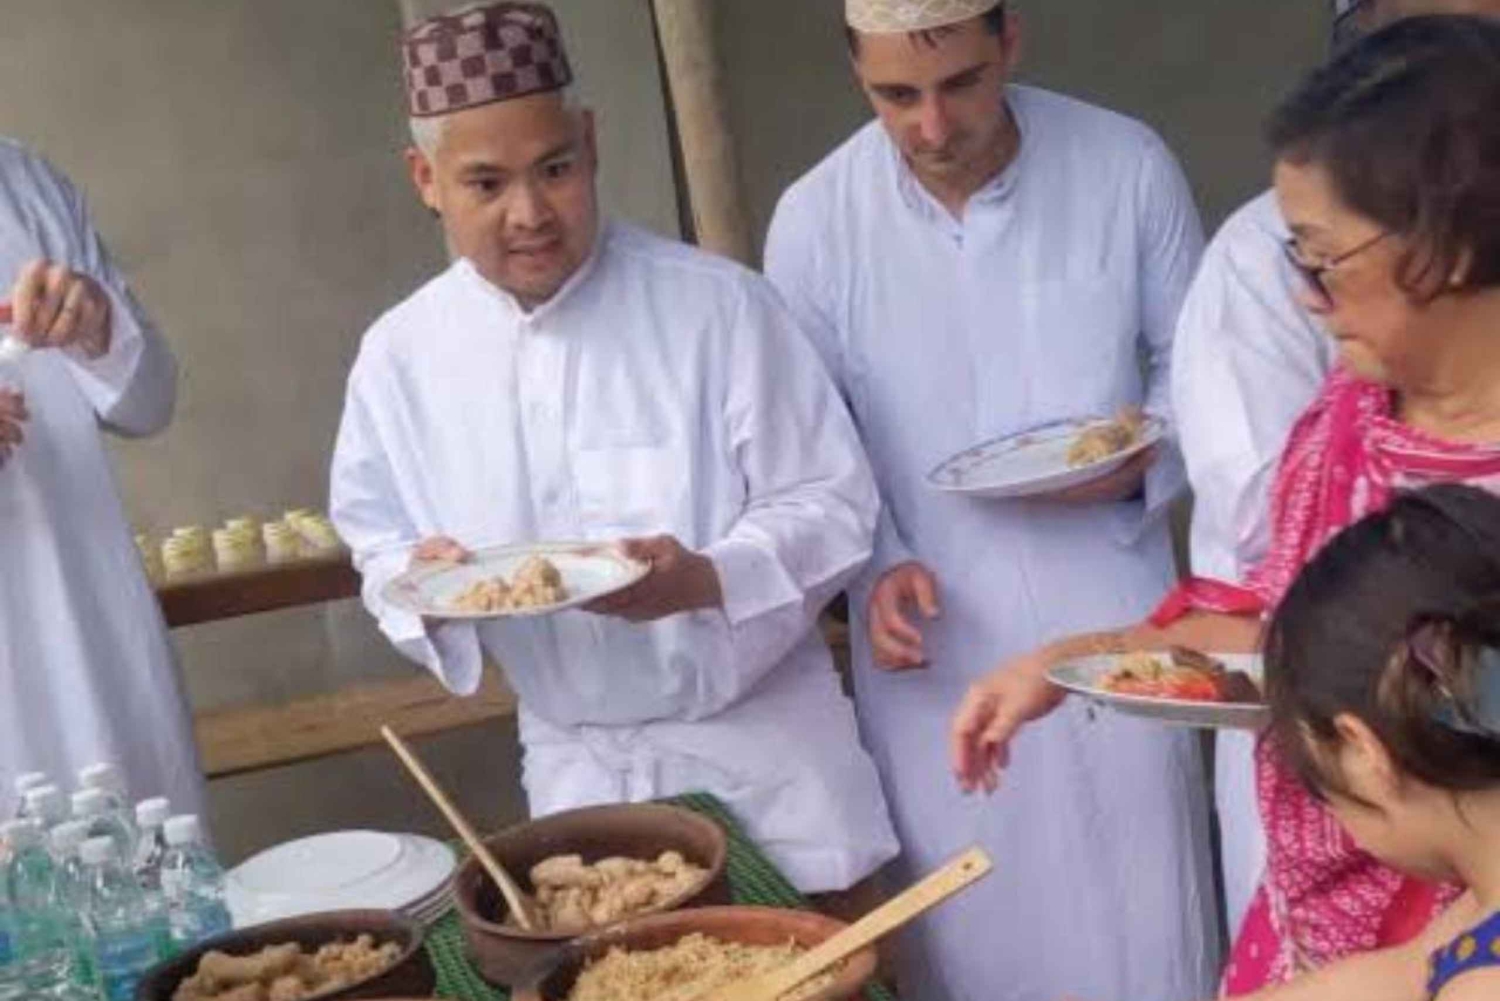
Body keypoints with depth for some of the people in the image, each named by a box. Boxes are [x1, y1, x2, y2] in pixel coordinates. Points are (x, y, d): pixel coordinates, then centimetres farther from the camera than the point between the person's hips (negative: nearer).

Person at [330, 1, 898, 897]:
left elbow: (832, 505, -10)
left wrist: (704, 580, -28)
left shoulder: (717, 304, -13)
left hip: (761, 744, -2)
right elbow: (381, 544, 7)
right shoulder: (401, 353, -3)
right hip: (573, 766, 3)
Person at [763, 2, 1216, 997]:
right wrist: (873, 563, -12)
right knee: (970, 919, 11)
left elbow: (1194, 356, 5)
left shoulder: (1128, 165, -9)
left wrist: (1144, 460, -14)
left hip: (1107, 607, 0)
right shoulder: (814, 221, -8)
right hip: (935, 634, 1)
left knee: (1138, 905, 7)